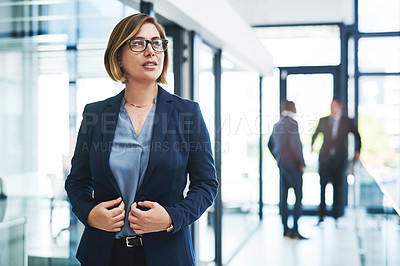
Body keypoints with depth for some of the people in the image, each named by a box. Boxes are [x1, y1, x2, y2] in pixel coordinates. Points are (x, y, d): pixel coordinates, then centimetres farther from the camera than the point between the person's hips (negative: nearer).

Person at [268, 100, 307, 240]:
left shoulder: (277, 125, 12)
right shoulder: (292, 123, -12)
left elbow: (270, 144, 20)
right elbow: (295, 144, -18)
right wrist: (301, 163, -11)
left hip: (282, 164, 8)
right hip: (293, 165, -8)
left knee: (283, 197, 9)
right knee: (298, 196, -5)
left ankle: (285, 228, 15)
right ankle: (294, 229, -9)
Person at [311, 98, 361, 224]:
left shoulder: (347, 122, 4)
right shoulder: (323, 121, 9)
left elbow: (357, 136, 15)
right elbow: (315, 134, 24)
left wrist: (357, 151, 9)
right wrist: (312, 146, 13)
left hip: (339, 159, -1)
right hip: (325, 158, 1)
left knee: (339, 186, 3)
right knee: (322, 185, -4)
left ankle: (337, 215, 14)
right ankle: (322, 214, 3)